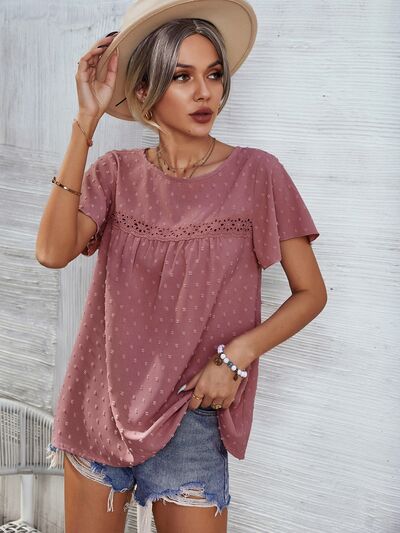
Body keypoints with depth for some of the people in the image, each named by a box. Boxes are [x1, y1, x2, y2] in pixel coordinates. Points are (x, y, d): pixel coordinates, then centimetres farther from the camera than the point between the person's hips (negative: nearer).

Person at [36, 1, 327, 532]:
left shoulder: (257, 173, -7)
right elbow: (53, 251, -18)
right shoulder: (118, 172, -1)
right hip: (99, 406, 2)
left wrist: (238, 354, -17)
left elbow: (311, 292, -2)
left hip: (188, 416, -2)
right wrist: (86, 122, -20)